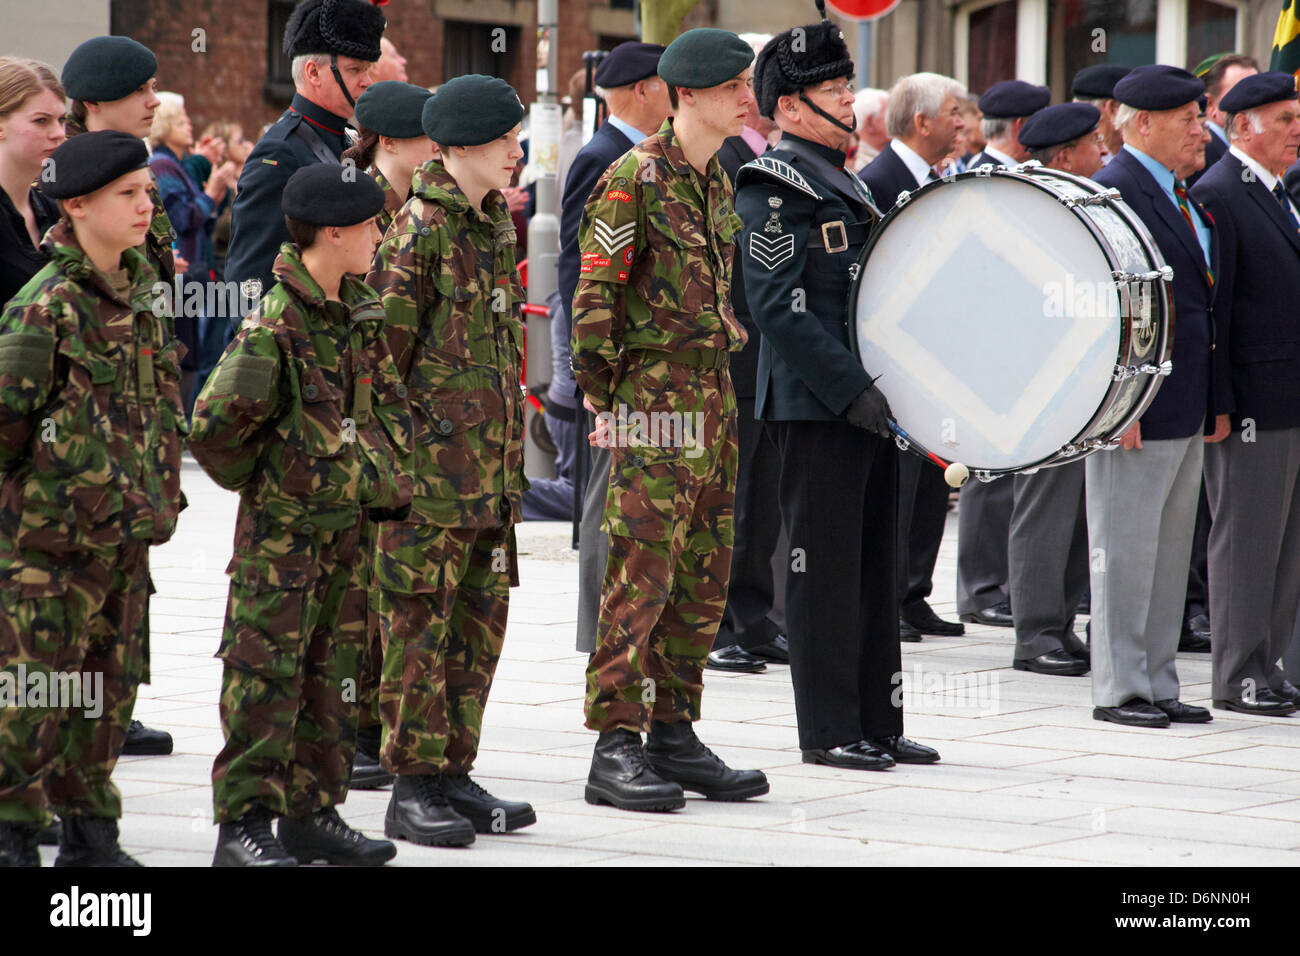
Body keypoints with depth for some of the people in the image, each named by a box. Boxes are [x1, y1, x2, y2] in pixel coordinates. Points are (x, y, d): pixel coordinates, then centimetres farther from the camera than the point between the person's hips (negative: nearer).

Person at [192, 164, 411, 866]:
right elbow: (215, 425, -19)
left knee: (333, 671, 12)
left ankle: (312, 813, 20)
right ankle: (243, 823, -1)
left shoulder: (361, 314, 8)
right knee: (266, 675, -5)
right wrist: (260, 479, -6)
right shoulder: (275, 324, -18)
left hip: (351, 522, 8)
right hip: (283, 527, -8)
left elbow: (388, 399, 21)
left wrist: (390, 470, 10)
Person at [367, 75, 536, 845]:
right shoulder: (420, 229, -12)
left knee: (481, 621, 11)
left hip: (493, 462, 8)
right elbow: (383, 346, -13)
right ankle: (414, 787, 3)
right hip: (433, 463, -8)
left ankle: (454, 773, 19)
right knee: (420, 622, -2)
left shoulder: (499, 222, 14)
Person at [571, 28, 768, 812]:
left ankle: (674, 733, 17)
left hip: (716, 394, 8)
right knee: (642, 574, -9)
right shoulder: (635, 178, -10)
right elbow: (595, 295, -12)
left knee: (704, 581, 9)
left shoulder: (718, 182, 15)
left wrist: (721, 387, 19)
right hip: (655, 398, -8)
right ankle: (617, 750, -6)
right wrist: (601, 398, -13)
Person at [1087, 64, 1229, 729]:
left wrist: (1216, 400, 15)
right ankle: (1119, 690, 4)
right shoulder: (1112, 193, -13)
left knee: (1171, 551, 13)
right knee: (1125, 550, -2)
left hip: (1187, 408, 9)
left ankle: (1157, 685, 20)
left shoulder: (1187, 198, 16)